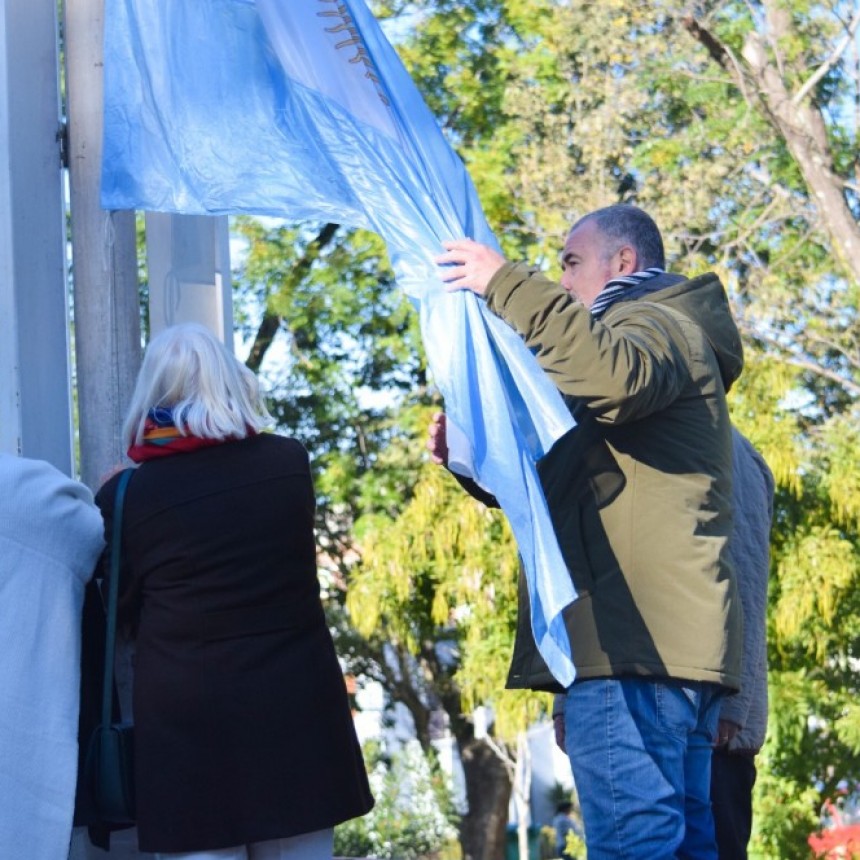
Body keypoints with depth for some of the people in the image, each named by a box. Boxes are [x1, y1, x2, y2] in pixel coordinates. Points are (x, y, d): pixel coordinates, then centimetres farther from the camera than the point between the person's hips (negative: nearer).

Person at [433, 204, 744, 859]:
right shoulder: (636, 331, 33)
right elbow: (552, 488, 33)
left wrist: (508, 285, -22)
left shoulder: (658, 323, 1)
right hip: (668, 647, 11)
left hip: (632, 642, -11)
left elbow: (617, 375, -27)